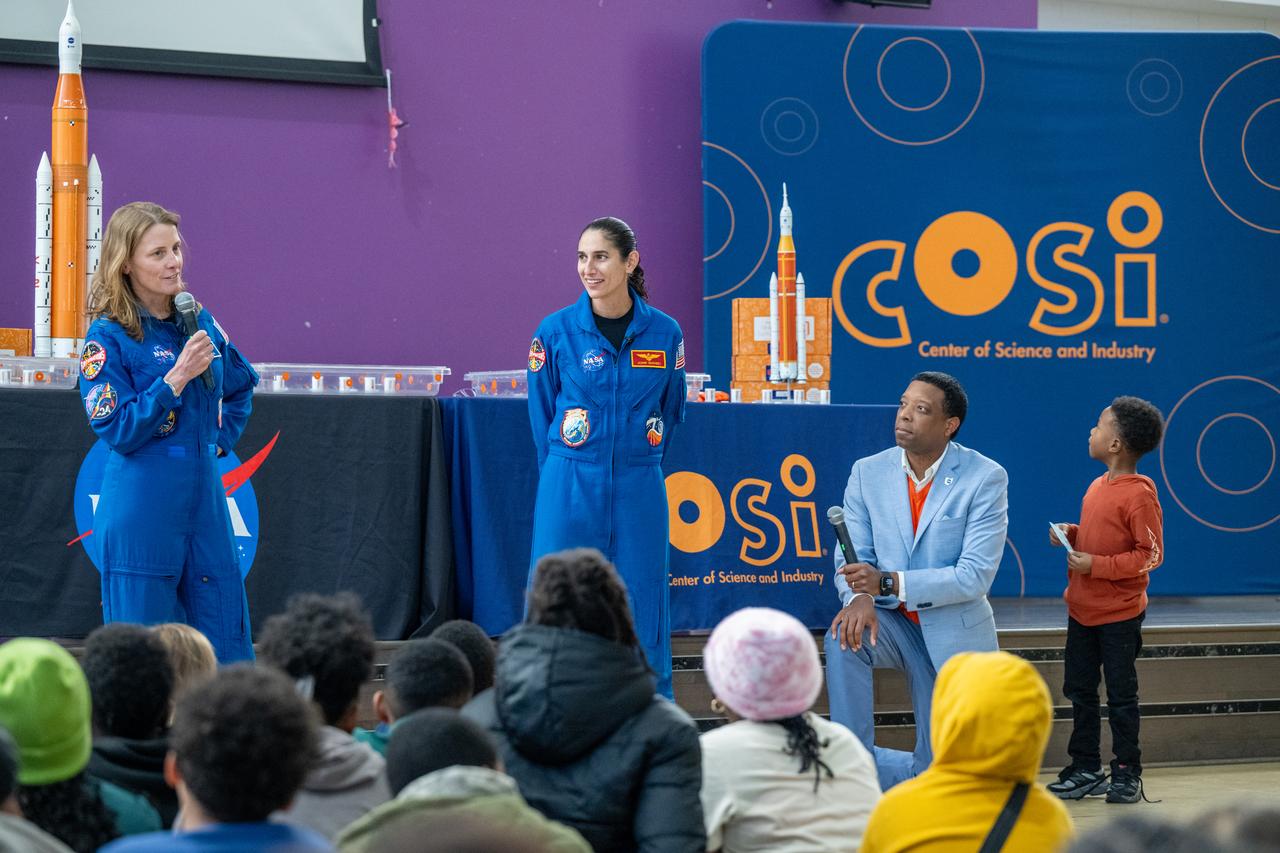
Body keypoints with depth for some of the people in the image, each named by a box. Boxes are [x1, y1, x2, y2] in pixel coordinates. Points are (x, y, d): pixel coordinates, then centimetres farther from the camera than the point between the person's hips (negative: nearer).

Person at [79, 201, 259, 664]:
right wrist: (177, 377, -19)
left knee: (228, 643, 5)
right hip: (141, 516, -5)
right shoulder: (108, 337, -8)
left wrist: (220, 440, 13)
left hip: (205, 502, 6)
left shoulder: (201, 322, 8)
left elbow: (240, 386, 26)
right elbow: (116, 430, -13)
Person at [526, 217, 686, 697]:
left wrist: (635, 468, 11)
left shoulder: (664, 333, 2)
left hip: (639, 492, 1)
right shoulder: (556, 332, -2)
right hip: (569, 493, -1)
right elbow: (542, 414, 7)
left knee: (643, 620, 3)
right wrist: (572, 474, 8)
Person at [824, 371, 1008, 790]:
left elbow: (975, 576, -20)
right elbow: (850, 558, -4)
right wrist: (860, 598, -30)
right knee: (844, 636, -33)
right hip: (893, 622, 2)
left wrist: (888, 582, -31)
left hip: (954, 631, -2)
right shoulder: (868, 473, -3)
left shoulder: (985, 479, -14)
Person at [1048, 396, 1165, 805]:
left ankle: (1127, 775, 12)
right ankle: (1085, 770, 20)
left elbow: (1151, 554, -18)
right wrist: (1070, 533, 1)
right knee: (1079, 691, 12)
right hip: (1082, 610, 8)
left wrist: (1095, 565, -22)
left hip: (1119, 616, -8)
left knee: (1121, 695, 2)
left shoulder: (1139, 496, -18)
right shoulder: (1097, 487, 7)